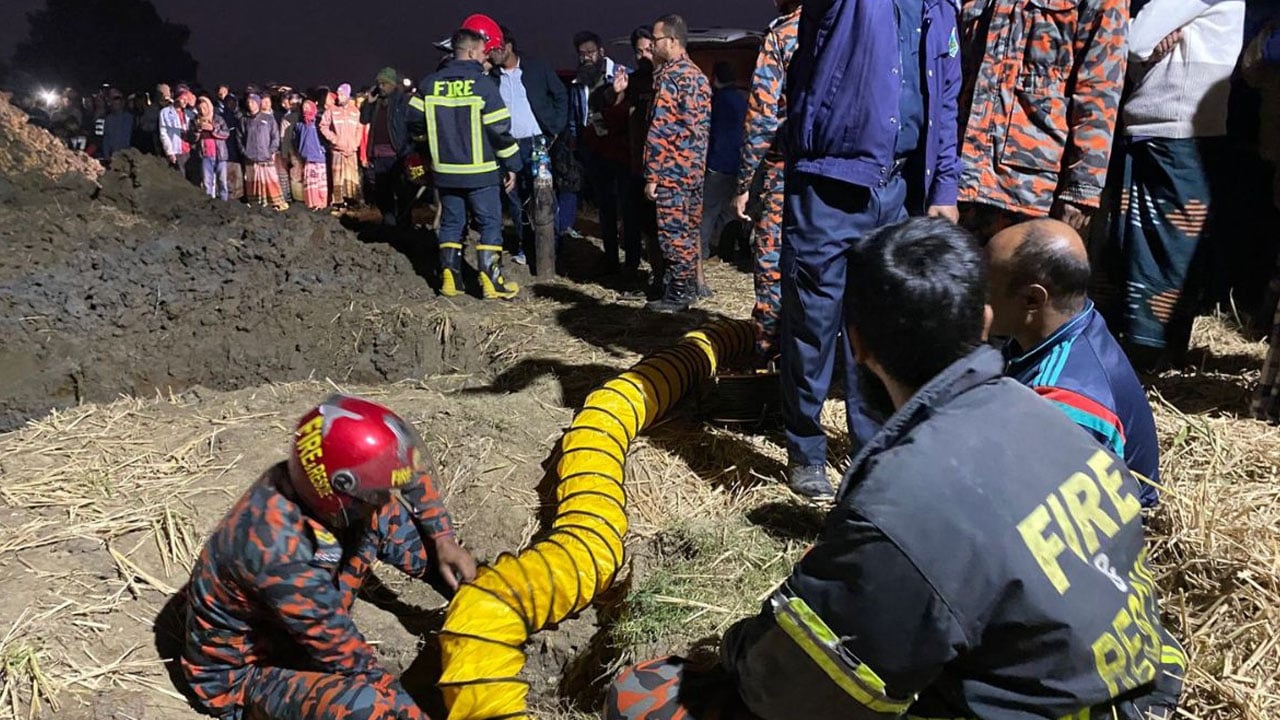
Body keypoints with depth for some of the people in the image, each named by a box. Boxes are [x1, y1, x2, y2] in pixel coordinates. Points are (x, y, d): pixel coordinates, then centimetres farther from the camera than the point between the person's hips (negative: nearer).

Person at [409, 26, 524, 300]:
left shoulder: (430, 84, 4)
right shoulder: (483, 84, -11)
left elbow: (414, 121, 8)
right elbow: (500, 129, -12)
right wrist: (511, 165, -3)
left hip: (445, 170, 5)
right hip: (480, 172, -5)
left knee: (451, 223, 13)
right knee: (490, 224, 2)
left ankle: (450, 280, 14)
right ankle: (491, 282, -1)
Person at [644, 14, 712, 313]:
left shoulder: (668, 75, -13)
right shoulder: (698, 75, 12)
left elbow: (659, 130, -17)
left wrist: (651, 175, -16)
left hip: (672, 168, -8)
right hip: (696, 166, 8)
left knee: (673, 231, -1)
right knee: (690, 227, 16)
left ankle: (677, 295, 4)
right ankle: (694, 283, 25)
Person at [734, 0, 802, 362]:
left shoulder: (781, 35, -4)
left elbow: (762, 118, -10)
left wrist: (743, 185, -6)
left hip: (788, 173, -5)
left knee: (773, 264, 3)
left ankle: (771, 353, 7)